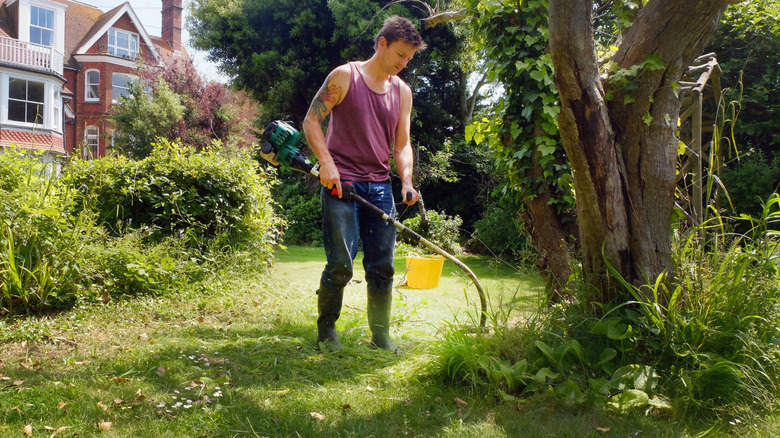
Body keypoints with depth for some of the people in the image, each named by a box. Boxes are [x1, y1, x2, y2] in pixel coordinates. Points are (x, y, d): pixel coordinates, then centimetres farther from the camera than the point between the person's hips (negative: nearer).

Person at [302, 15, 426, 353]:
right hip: (341, 184, -5)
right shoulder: (344, 76, -1)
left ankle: (381, 336, 18)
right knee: (340, 265, -8)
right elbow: (311, 121, -3)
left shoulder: (403, 92, 13)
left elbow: (402, 144, 12)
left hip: (380, 187, 5)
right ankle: (326, 329, 14)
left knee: (382, 267, 5)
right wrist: (326, 162, -16)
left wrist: (407, 181, -5)